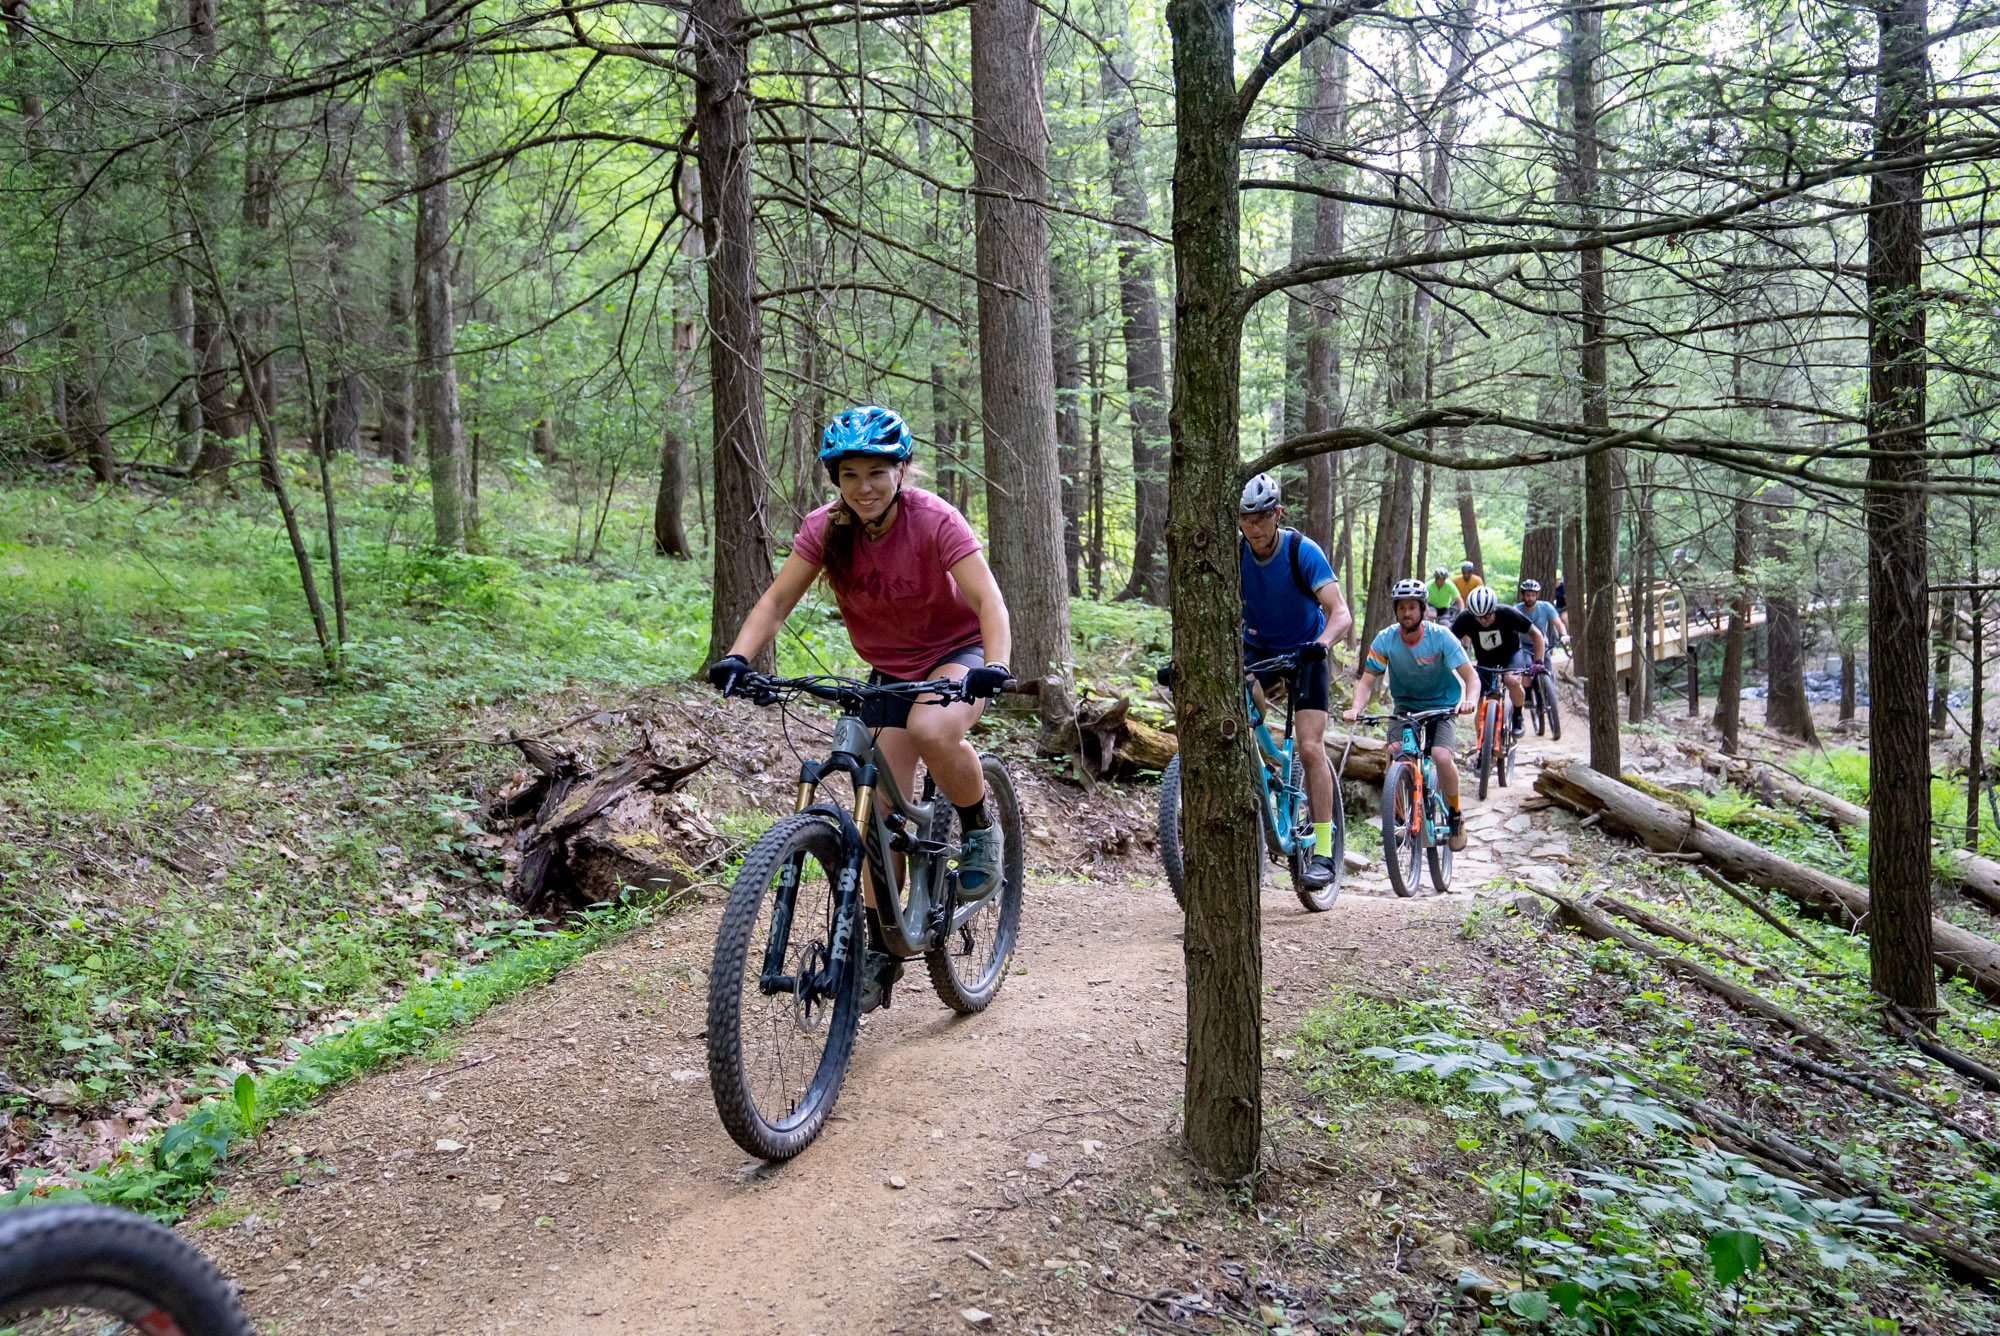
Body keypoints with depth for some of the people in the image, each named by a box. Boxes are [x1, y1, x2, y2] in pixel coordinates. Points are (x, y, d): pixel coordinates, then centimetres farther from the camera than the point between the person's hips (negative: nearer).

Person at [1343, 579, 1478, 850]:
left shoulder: (1440, 636, -19)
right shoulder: (1385, 639, -14)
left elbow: (1471, 677, -21)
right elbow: (1367, 682, -14)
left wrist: (1470, 700, -43)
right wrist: (1356, 708, -34)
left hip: (1441, 705, -2)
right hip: (1406, 705, 2)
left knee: (1441, 755, -26)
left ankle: (1455, 815, -1)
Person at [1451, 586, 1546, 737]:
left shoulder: (1508, 614, -29)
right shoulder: (1465, 619, -27)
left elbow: (1536, 634, -18)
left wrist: (1538, 662, -26)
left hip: (1511, 653, -2)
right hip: (1485, 660, 2)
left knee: (1512, 681, -34)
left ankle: (1518, 717, -8)